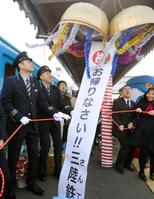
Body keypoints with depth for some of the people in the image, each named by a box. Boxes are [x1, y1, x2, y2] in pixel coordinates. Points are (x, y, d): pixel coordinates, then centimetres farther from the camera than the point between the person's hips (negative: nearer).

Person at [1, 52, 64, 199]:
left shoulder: (35, 82, 10)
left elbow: (42, 101, 9)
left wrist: (53, 113, -2)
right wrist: (20, 117, -19)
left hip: (32, 124, 5)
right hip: (16, 125, -5)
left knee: (34, 154, 12)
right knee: (13, 156, 8)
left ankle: (31, 183, 30)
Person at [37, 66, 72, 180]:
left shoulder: (55, 89, 9)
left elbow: (62, 102, -4)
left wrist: (71, 111, -23)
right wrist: (58, 113, -30)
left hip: (55, 121, 6)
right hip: (43, 122, -5)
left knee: (58, 144, 8)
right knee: (46, 146, -2)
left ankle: (58, 170, 22)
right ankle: (42, 172, 18)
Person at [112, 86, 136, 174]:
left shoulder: (133, 103, 14)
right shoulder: (117, 101, -4)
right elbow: (115, 115, -11)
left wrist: (132, 123, -9)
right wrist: (120, 125, -21)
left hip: (130, 129, 6)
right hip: (121, 129, -6)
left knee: (131, 147, 5)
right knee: (125, 147, -9)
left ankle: (127, 164, 26)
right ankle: (119, 165, 12)